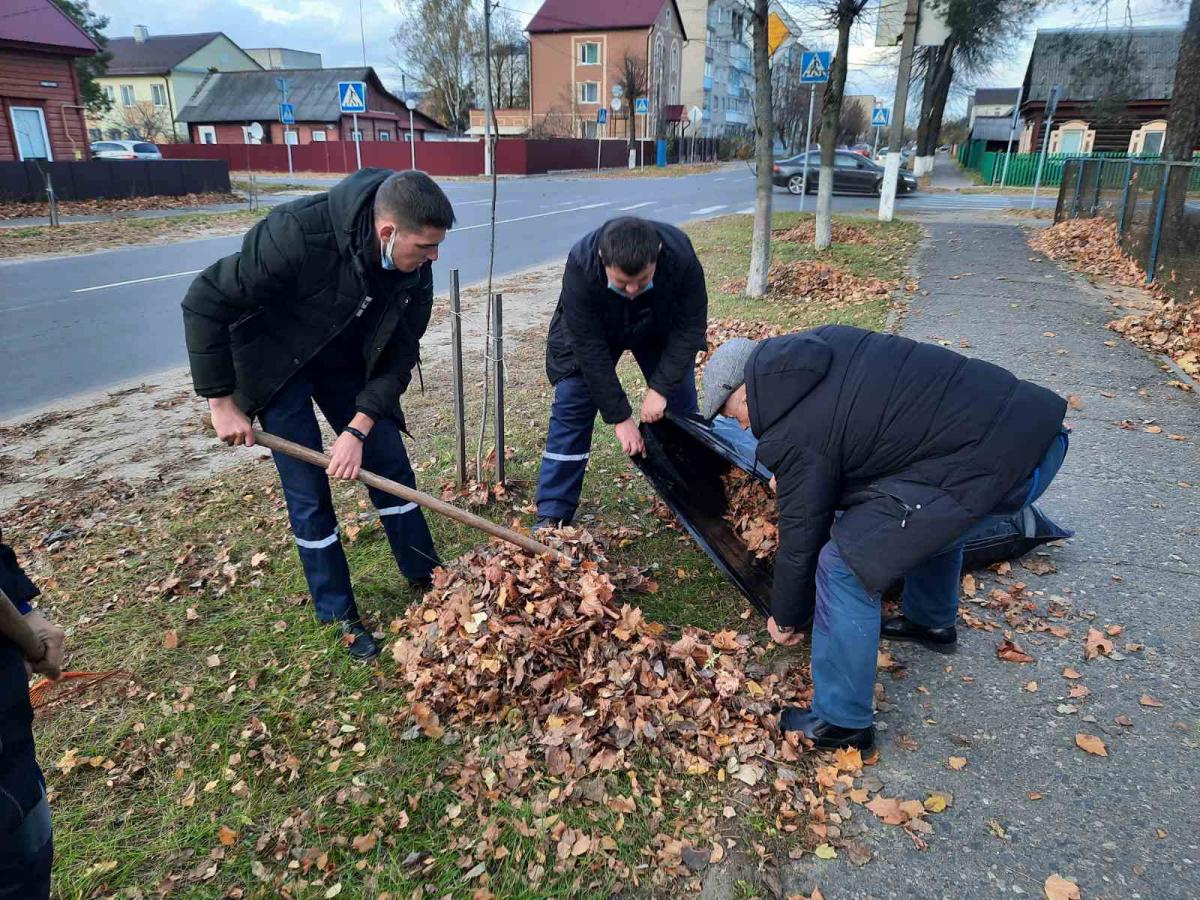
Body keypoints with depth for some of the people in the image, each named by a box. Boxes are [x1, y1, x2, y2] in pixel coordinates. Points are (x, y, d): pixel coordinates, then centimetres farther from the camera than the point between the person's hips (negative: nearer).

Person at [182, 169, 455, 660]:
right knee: (308, 495, -2)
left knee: (392, 468, 7)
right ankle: (340, 614, 16)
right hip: (278, 366, -4)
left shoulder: (415, 268, -20)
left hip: (347, 366, 5)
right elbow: (206, 302, -28)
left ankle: (426, 578, 27)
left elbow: (399, 356, -11)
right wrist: (222, 402, -23)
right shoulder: (299, 233, -36)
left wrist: (358, 429, -20)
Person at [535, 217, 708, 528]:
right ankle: (552, 514, -2)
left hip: (661, 328, 2)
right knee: (571, 407, -10)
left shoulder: (681, 256, -38)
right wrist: (620, 417, -32)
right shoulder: (580, 268, -41)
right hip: (589, 331, -2)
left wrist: (661, 387, -32)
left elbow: (690, 326, -25)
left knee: (681, 404, 2)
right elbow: (590, 349, -34)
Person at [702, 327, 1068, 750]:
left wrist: (786, 620, 17)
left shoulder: (794, 437, -11)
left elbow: (800, 540, -1)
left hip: (988, 460, -10)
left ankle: (841, 722, 9)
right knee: (931, 513, 37)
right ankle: (932, 621, 56)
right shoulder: (819, 346, 13)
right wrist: (790, 479, 38)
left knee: (845, 564, -5)